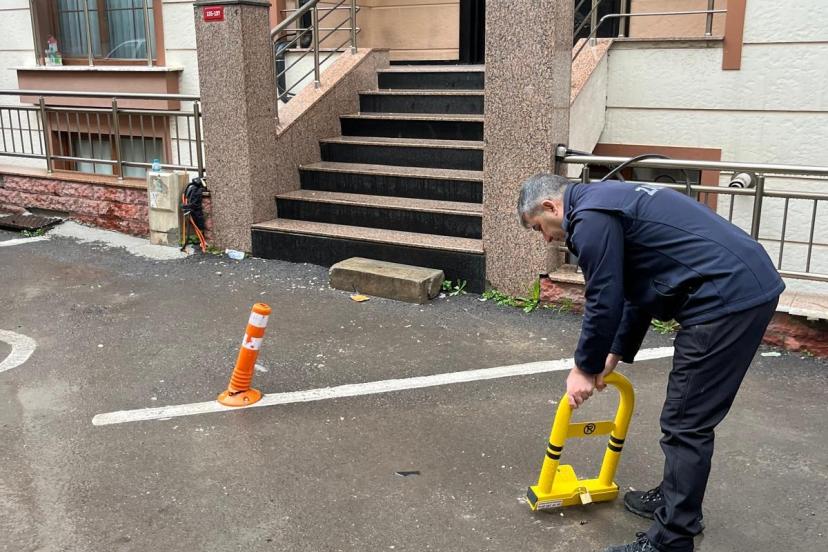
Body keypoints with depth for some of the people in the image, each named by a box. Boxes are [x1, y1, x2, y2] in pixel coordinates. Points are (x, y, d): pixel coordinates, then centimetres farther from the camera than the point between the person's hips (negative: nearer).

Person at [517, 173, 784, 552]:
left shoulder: (591, 217, -11)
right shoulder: (608, 202, 21)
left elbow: (604, 302, -9)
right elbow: (636, 292, 26)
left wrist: (585, 368, 5)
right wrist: (614, 355, 27)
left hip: (727, 297, -10)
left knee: (686, 424, -3)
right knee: (688, 417, 21)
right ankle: (675, 499, 36)